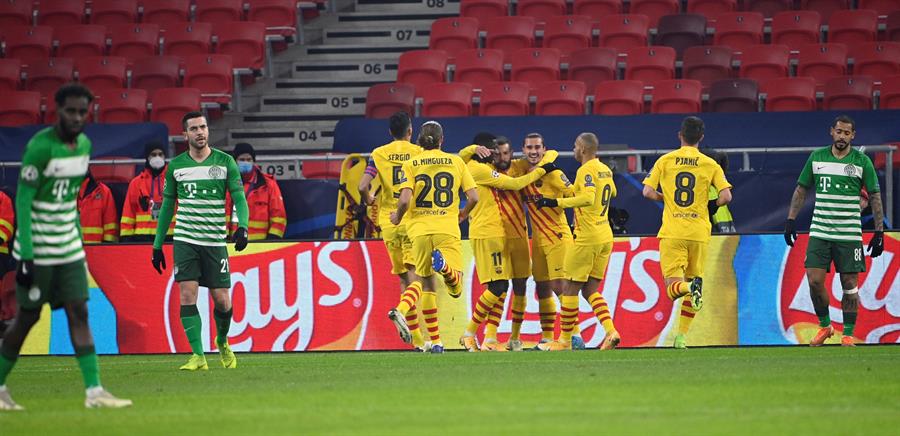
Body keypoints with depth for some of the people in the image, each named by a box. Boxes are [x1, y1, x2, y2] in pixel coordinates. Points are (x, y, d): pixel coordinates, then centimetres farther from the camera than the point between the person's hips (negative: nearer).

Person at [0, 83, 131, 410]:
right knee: (28, 317, 2)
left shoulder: (84, 144, 7)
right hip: (38, 249, -7)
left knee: (79, 312, -1)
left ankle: (94, 391, -5)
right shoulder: (40, 146, -17)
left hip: (69, 247, 7)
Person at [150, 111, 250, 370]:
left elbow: (239, 198, -1)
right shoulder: (176, 165, 6)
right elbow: (167, 205, 13)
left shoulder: (225, 162, 2)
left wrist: (242, 227, -20)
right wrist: (158, 245, 12)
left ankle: (222, 341, 30)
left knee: (222, 301, 0)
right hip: (185, 241, 1)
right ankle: (198, 356, -11)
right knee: (188, 294, -13)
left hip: (215, 242, 0)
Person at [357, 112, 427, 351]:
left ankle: (417, 339, 12)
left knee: (404, 278, 11)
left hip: (389, 222, 2)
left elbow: (362, 186, -8)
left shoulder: (379, 154, 3)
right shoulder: (419, 152, -1)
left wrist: (369, 201, 13)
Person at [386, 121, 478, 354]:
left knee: (425, 281, 15)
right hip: (448, 230, -1)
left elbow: (405, 200, -10)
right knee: (455, 285, -1)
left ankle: (435, 341, -2)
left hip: (419, 229, 1)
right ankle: (442, 263, -36)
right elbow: (473, 197, 2)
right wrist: (463, 213, 23)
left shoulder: (410, 165, 3)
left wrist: (397, 217, 12)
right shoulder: (456, 162, 6)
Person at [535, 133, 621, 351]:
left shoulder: (586, 170, -14)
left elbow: (588, 198, -29)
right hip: (606, 236, 8)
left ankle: (565, 340, 6)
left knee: (570, 289, 2)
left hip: (587, 238, -8)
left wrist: (556, 202, -28)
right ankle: (611, 332, -5)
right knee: (590, 290, 12)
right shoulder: (606, 170, 12)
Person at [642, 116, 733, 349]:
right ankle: (682, 336, 9)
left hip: (672, 232, -1)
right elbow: (726, 196, -6)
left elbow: (648, 191, -3)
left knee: (673, 287, -2)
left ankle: (690, 287, -36)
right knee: (693, 279, 14)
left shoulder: (665, 160, 3)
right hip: (699, 232, 1)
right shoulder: (710, 165, 3)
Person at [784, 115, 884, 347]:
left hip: (849, 235, -2)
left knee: (850, 285, 0)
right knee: (814, 280, -6)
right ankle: (824, 326, 14)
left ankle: (848, 334, 11)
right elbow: (801, 190, 13)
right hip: (819, 232, 2)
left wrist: (879, 232, -2)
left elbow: (875, 197, 2)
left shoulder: (862, 161, -1)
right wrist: (791, 220, 6)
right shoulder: (816, 157, 5)